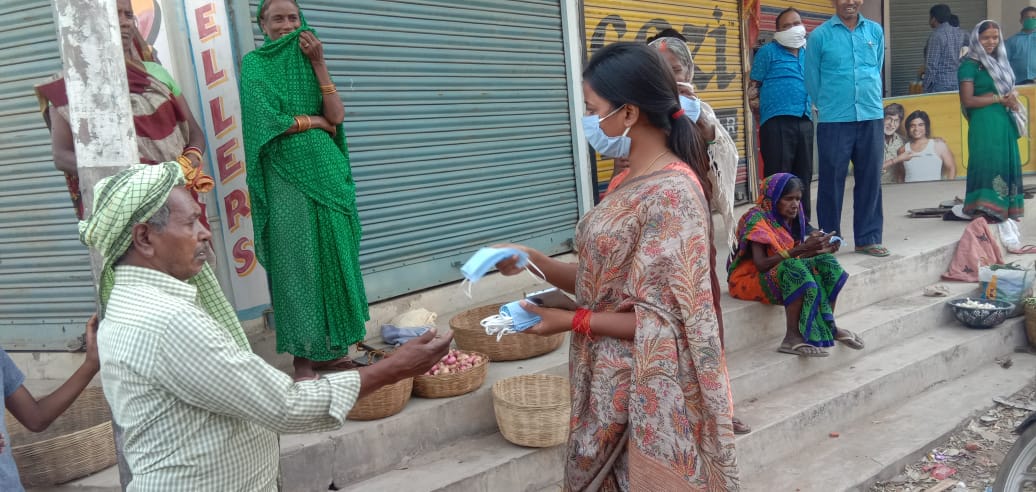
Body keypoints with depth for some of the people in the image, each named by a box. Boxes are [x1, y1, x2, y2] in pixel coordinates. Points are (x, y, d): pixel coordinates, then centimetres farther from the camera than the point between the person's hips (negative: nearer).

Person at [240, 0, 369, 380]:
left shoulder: (309, 61, 14)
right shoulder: (254, 64, 1)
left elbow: (337, 116, 1)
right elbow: (268, 122, -12)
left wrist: (318, 65, -4)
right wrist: (316, 121, -3)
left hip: (325, 171, 5)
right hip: (285, 175, -5)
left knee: (333, 258, 5)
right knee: (296, 263, -1)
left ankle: (333, 348, 16)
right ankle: (303, 355, 7)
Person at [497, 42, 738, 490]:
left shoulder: (671, 195, -21)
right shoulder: (633, 181, 6)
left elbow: (664, 322, -22)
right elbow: (604, 279, 7)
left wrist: (572, 321, -16)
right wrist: (534, 262, -4)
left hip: (649, 395, -9)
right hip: (611, 385, 9)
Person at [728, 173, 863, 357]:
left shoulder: (790, 218, 5)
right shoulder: (757, 219, -18)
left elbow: (793, 256, 4)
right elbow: (761, 264, -27)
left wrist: (817, 250, -14)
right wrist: (802, 248, -30)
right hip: (749, 279, -7)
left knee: (825, 262, -12)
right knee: (793, 269, -35)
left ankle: (829, 327, -2)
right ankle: (793, 337, -30)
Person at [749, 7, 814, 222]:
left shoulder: (808, 54, 19)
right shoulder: (768, 51, 1)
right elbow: (754, 88, -2)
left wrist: (812, 108, 17)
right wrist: (761, 117, -7)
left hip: (804, 121, 6)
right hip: (777, 122, -6)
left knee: (803, 176, 12)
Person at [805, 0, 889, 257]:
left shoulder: (875, 31, 9)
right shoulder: (819, 35, -2)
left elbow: (877, 70, 19)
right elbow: (812, 79, 4)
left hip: (871, 117, 3)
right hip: (834, 120, -3)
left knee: (870, 179, 6)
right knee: (831, 180, 1)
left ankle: (868, 238, 16)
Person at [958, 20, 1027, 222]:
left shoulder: (1000, 61, 16)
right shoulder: (970, 65, -7)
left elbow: (1011, 88, 21)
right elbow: (968, 101, -14)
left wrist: (1013, 96, -3)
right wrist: (999, 99, -12)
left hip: (1006, 122, 8)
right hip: (984, 124, -8)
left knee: (1006, 163, 10)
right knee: (987, 163, -9)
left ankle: (1005, 209, 18)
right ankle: (985, 212, -6)